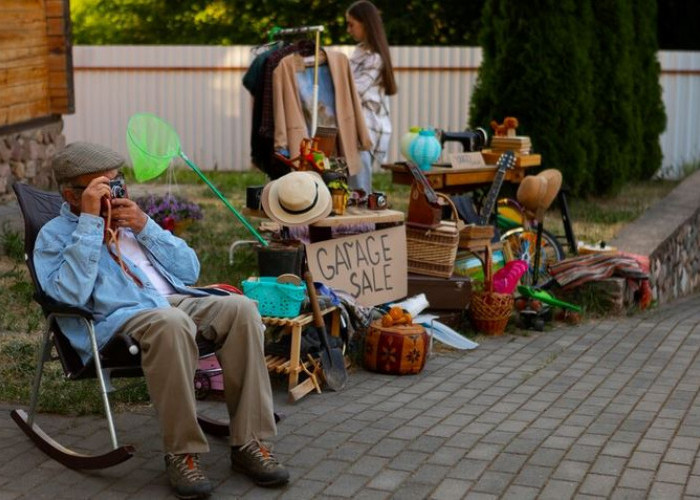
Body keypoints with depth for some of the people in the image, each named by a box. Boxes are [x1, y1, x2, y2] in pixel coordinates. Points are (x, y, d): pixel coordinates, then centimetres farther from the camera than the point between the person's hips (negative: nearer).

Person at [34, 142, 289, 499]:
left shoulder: (130, 221, 26)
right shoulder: (55, 235, 9)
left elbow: (190, 271, 18)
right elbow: (71, 295, -12)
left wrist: (146, 226, 5)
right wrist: (90, 220, -12)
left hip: (178, 300, 6)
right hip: (117, 319, -6)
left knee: (240, 308, -25)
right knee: (169, 322, -40)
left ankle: (248, 443, -23)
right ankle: (181, 453, -28)